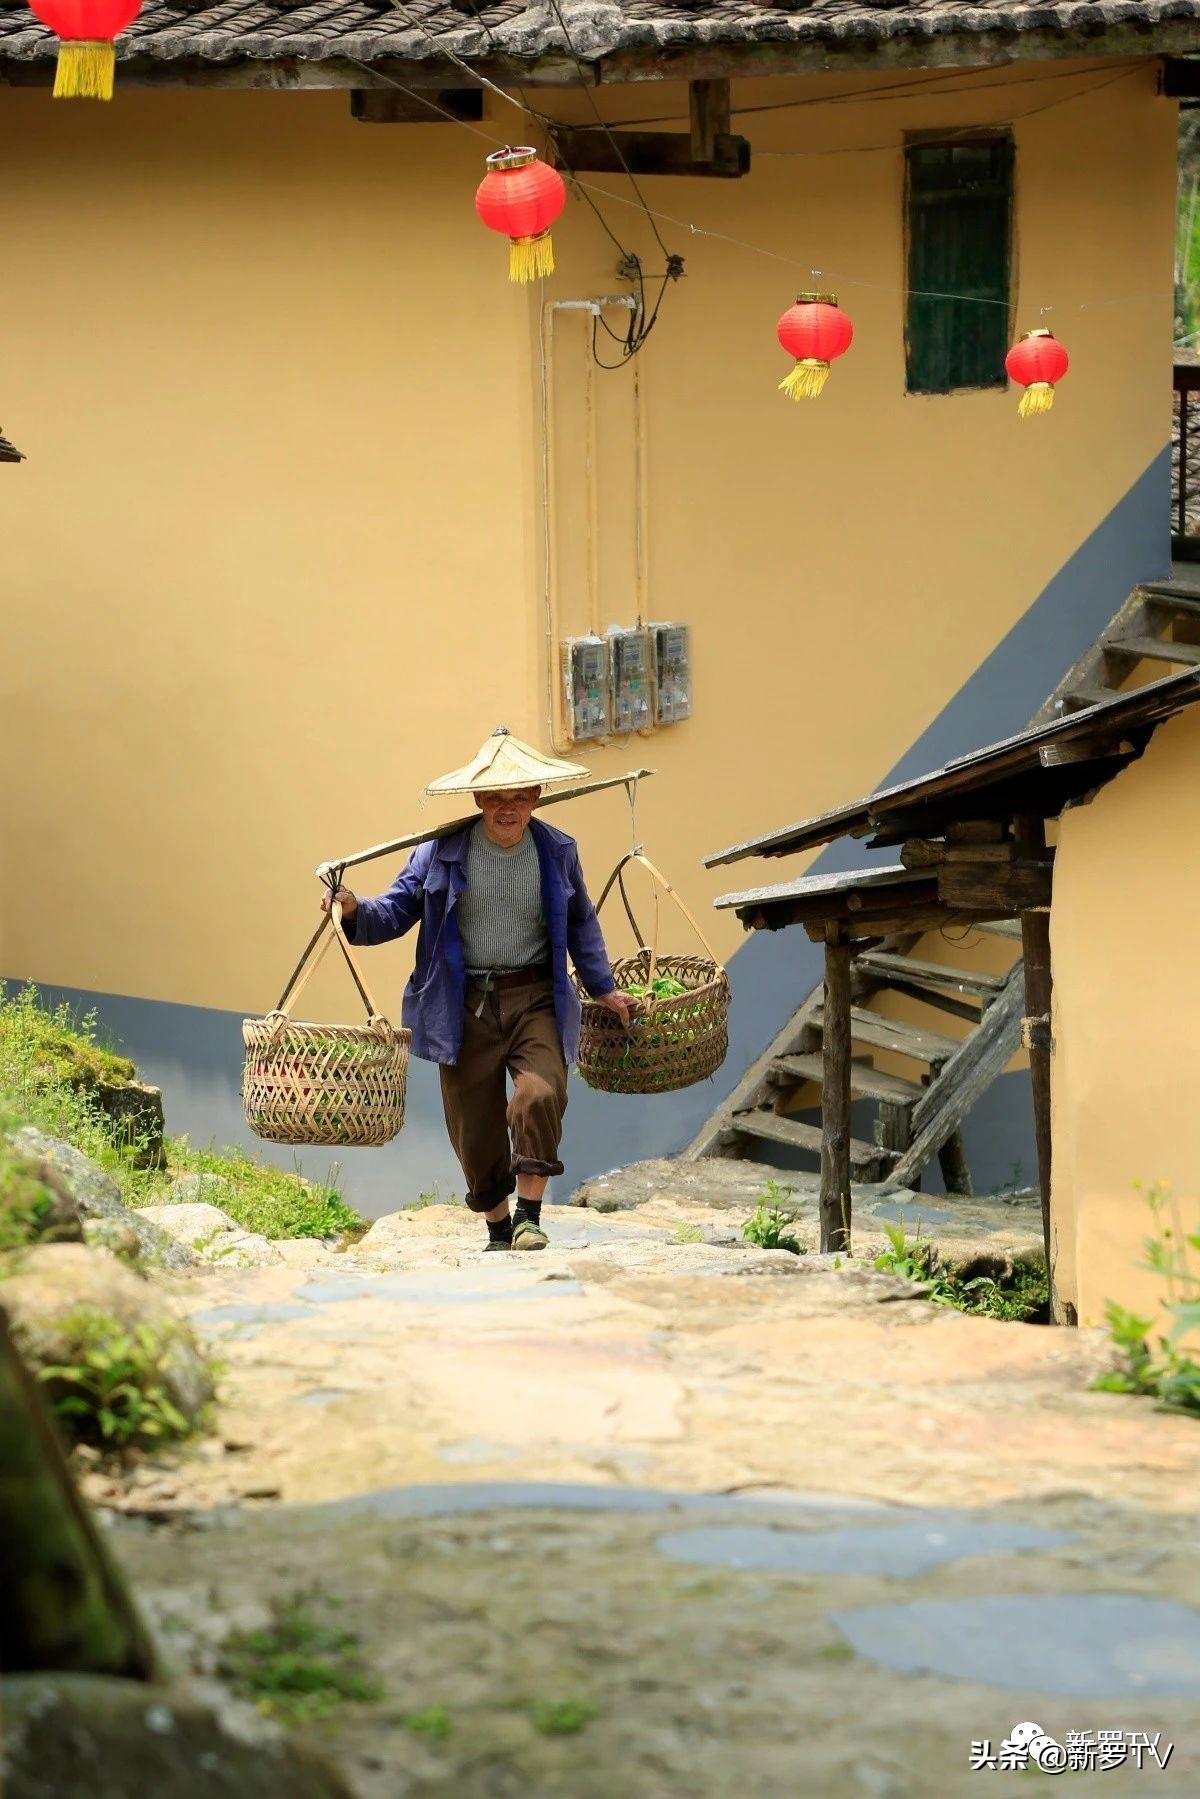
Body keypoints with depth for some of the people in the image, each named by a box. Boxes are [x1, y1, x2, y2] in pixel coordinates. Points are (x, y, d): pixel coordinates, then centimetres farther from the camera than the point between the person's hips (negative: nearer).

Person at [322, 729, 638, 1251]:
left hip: (535, 998, 0)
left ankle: (530, 1215, -9)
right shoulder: (441, 853, -2)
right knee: (474, 1125, 4)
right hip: (465, 1007, 0)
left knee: (540, 1096, -23)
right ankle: (498, 1229, 24)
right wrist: (356, 911, -20)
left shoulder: (557, 852, 5)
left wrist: (603, 988, 21)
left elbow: (581, 924, 19)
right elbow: (397, 911, 0)